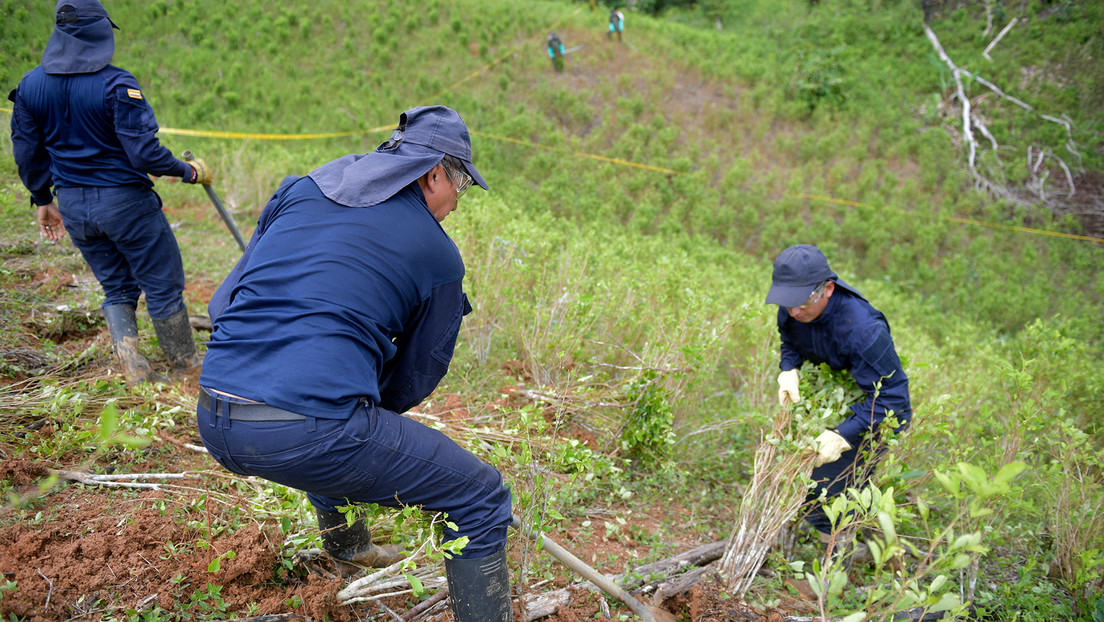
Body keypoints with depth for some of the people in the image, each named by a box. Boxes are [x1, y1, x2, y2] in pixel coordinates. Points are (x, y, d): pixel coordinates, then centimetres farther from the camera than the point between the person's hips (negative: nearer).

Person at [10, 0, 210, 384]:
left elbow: (27, 154, 9)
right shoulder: (115, 85, -17)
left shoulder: (30, 86, 2)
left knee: (116, 288, 18)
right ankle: (184, 364, 21)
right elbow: (144, 153, -20)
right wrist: (191, 172, -5)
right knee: (163, 286, 9)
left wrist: (42, 200, 21)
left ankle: (133, 367, 7)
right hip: (124, 201, -6)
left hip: (73, 207, 6)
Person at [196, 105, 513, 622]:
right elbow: (412, 383, 12)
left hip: (213, 424, 8)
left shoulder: (298, 191, 16)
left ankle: (345, 543, 65)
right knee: (481, 499, 7)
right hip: (308, 435, -8)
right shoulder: (438, 254, 4)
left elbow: (223, 301, 20)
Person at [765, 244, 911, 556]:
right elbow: (790, 343, 8)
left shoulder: (862, 329, -38)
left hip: (879, 415, -7)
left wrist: (843, 436, -36)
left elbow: (890, 397, -31)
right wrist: (788, 370, -14)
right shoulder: (792, 310, -16)